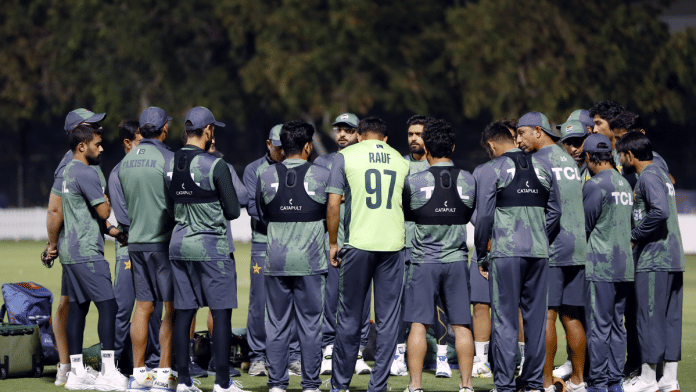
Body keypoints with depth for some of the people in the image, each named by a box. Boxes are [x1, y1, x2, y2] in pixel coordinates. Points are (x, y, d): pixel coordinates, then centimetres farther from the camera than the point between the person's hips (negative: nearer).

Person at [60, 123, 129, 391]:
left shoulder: (66, 172, 17)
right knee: (107, 305, -10)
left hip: (70, 252, 10)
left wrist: (113, 231, 21)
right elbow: (103, 212, -15)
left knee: (78, 307, 10)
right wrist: (106, 200, 6)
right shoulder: (86, 173, -14)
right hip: (86, 253, -10)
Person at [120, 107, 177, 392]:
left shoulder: (126, 162, 8)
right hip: (163, 241, -6)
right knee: (171, 308, -2)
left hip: (136, 242, 6)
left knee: (143, 307, 10)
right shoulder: (168, 159, -11)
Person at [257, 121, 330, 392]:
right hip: (310, 261, -2)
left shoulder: (266, 176, 0)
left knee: (277, 325, 7)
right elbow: (332, 212, 6)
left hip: (276, 260, 2)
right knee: (310, 324, 4)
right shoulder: (322, 175, -6)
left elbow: (262, 215, 11)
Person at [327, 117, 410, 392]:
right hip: (393, 245, 2)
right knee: (388, 318, 5)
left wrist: (332, 243, 8)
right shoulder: (400, 160, 11)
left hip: (358, 243, -2)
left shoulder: (346, 156, 3)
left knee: (349, 317, 6)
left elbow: (333, 205, -1)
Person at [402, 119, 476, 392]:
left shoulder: (414, 183, -10)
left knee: (418, 325, 1)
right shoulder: (468, 181, 0)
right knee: (461, 325, 6)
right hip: (457, 260, 2)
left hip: (424, 261, -2)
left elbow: (405, 215, 6)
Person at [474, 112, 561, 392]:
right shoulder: (542, 169, 12)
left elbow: (484, 217, -5)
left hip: (505, 251, -5)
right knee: (535, 317, 10)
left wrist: (481, 257, 3)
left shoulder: (489, 171, -4)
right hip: (538, 252, 5)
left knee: (505, 320, -2)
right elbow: (554, 211, 14)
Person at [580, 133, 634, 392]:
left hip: (600, 266, -8)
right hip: (624, 264, 8)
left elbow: (585, 226, -7)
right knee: (617, 325, 11)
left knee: (598, 326, -4)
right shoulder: (624, 184, 13)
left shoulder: (595, 185, -12)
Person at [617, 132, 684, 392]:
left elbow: (660, 212, -25)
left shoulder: (648, 177, -11)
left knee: (649, 319, -3)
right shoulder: (661, 174, 18)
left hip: (653, 261, -9)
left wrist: (634, 237, -14)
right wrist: (637, 236, 17)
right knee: (670, 320, 9)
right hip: (673, 260, 9)